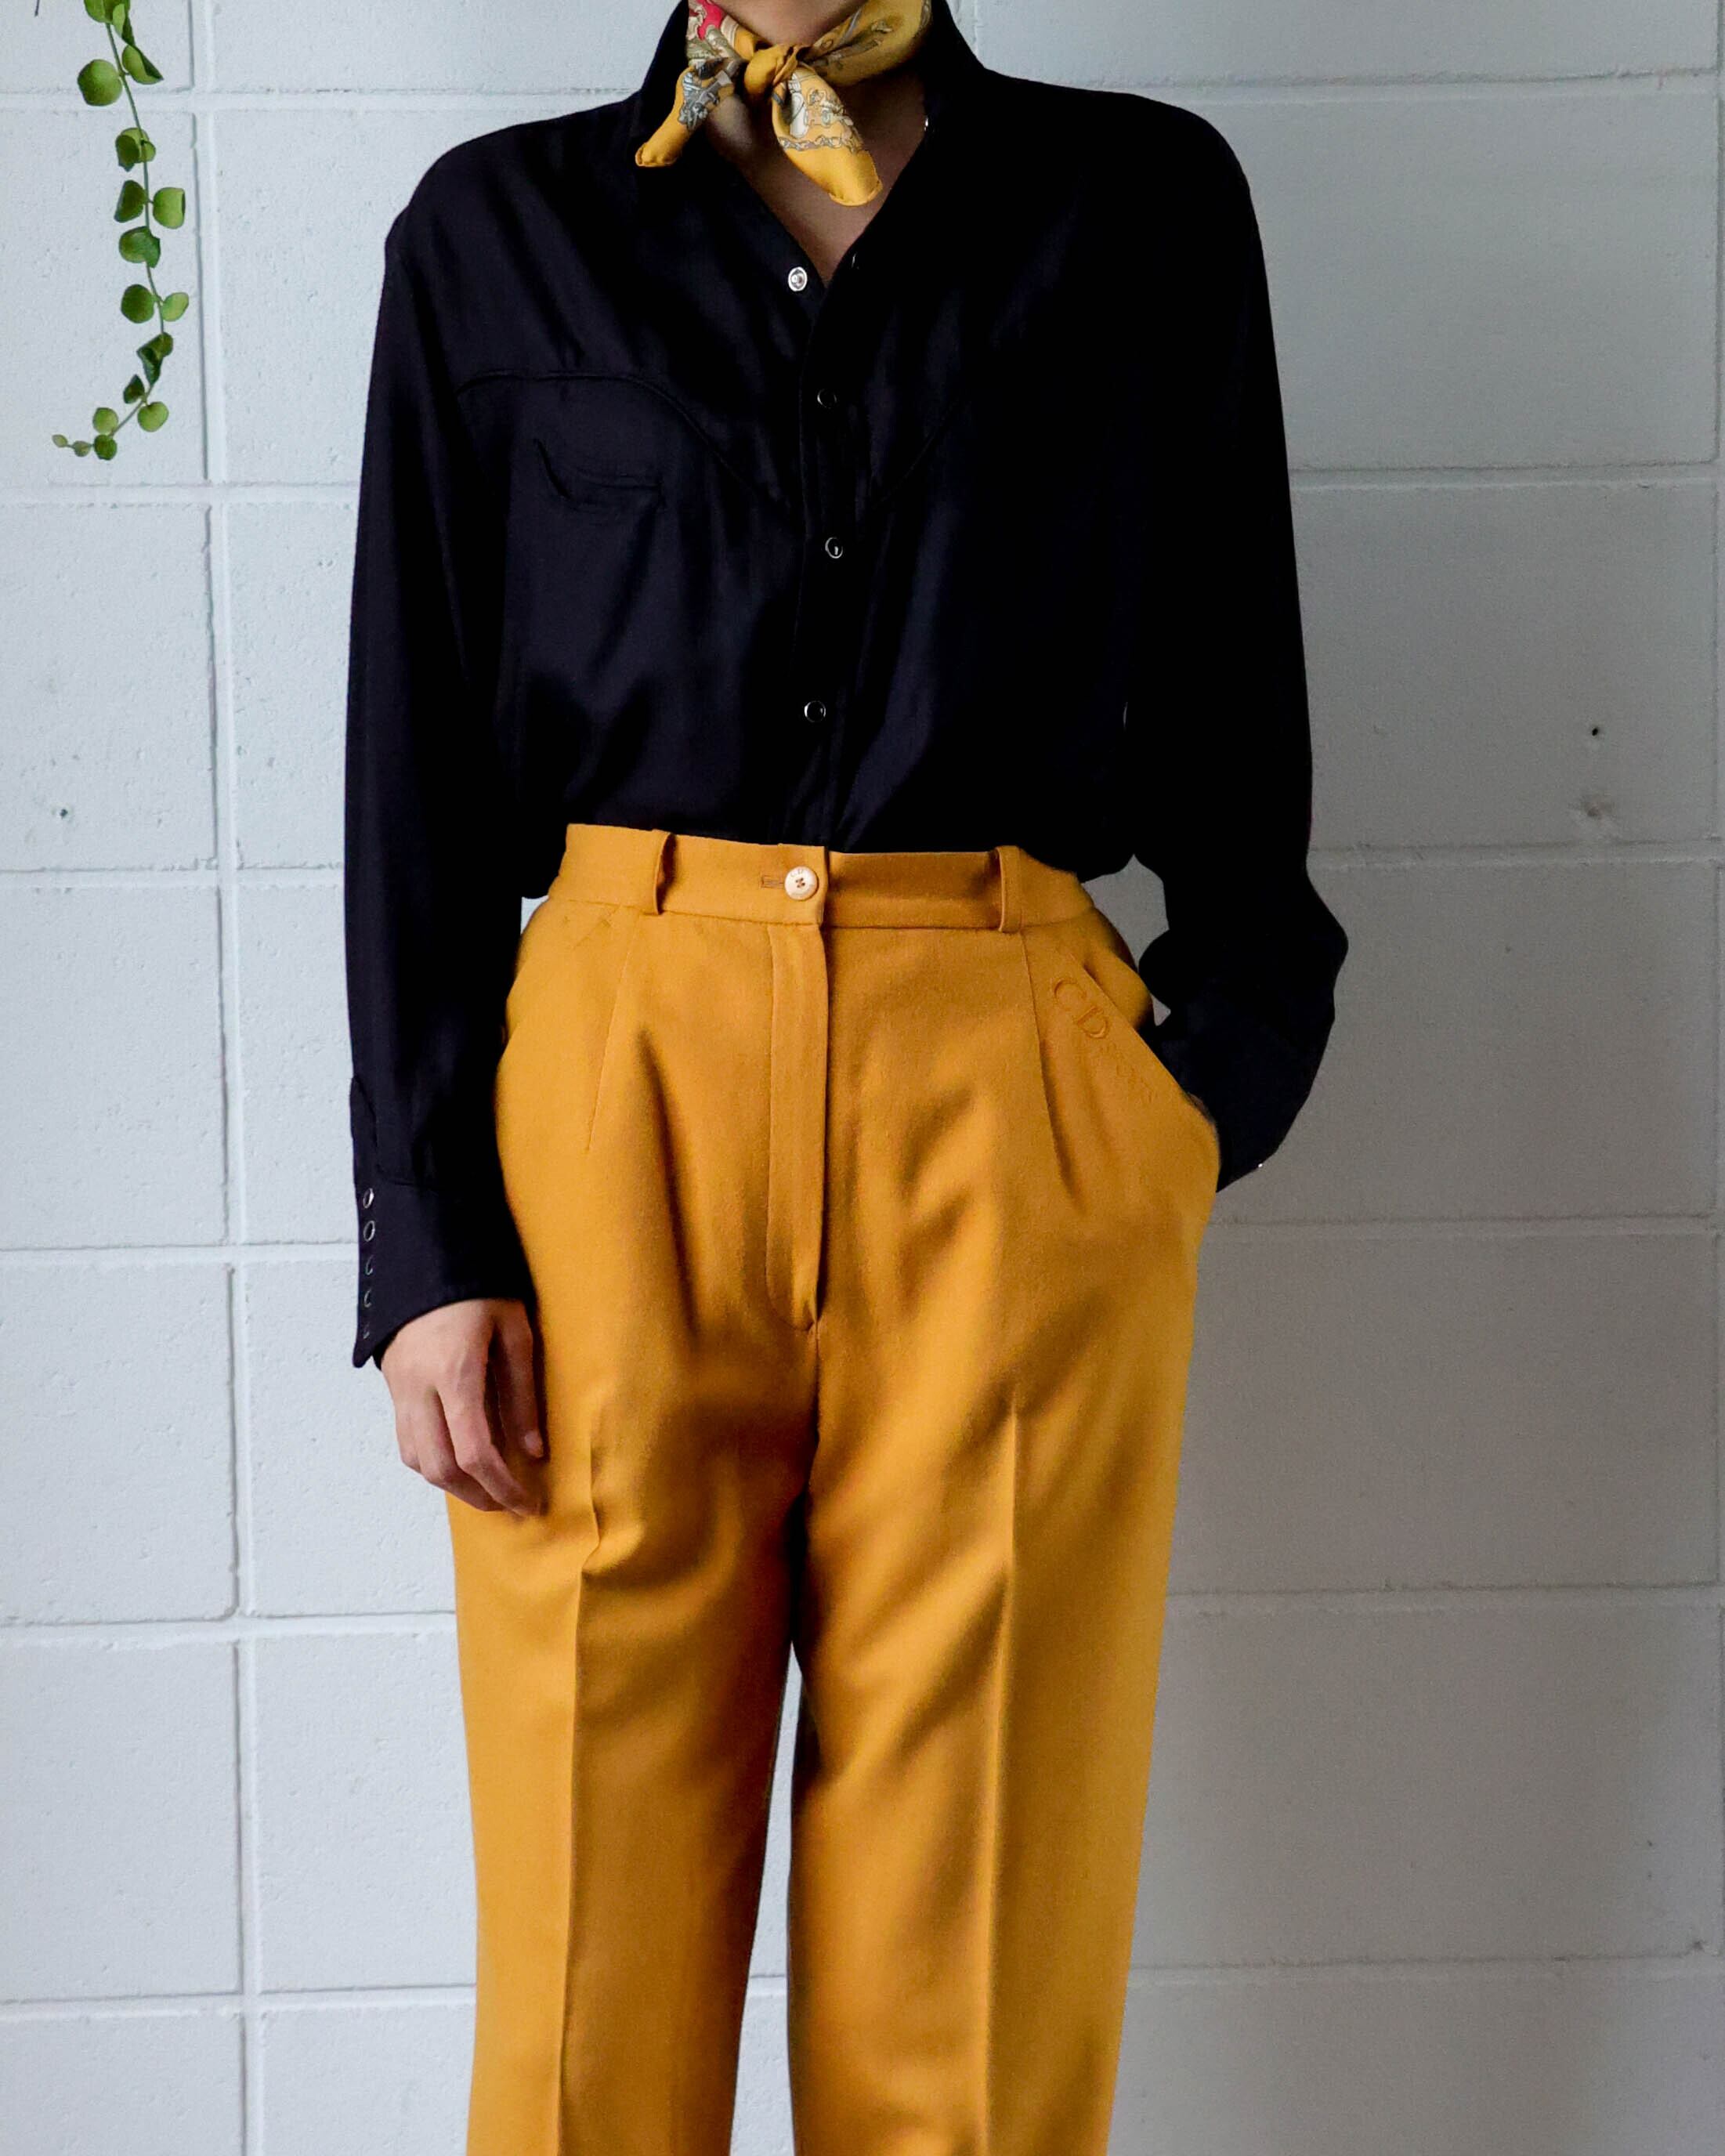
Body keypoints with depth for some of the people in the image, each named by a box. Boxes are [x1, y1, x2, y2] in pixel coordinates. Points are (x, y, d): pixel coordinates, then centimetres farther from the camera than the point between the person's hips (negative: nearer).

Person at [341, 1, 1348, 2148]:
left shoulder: (1145, 203, 12)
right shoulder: (500, 231, 12)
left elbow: (1236, 729, 14)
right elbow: (418, 773, 7)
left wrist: (1213, 1075, 1)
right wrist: (424, 1235, -1)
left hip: (1018, 1095, 0)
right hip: (618, 1078, 1)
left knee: (978, 1955, 1)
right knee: (596, 1917, 1)